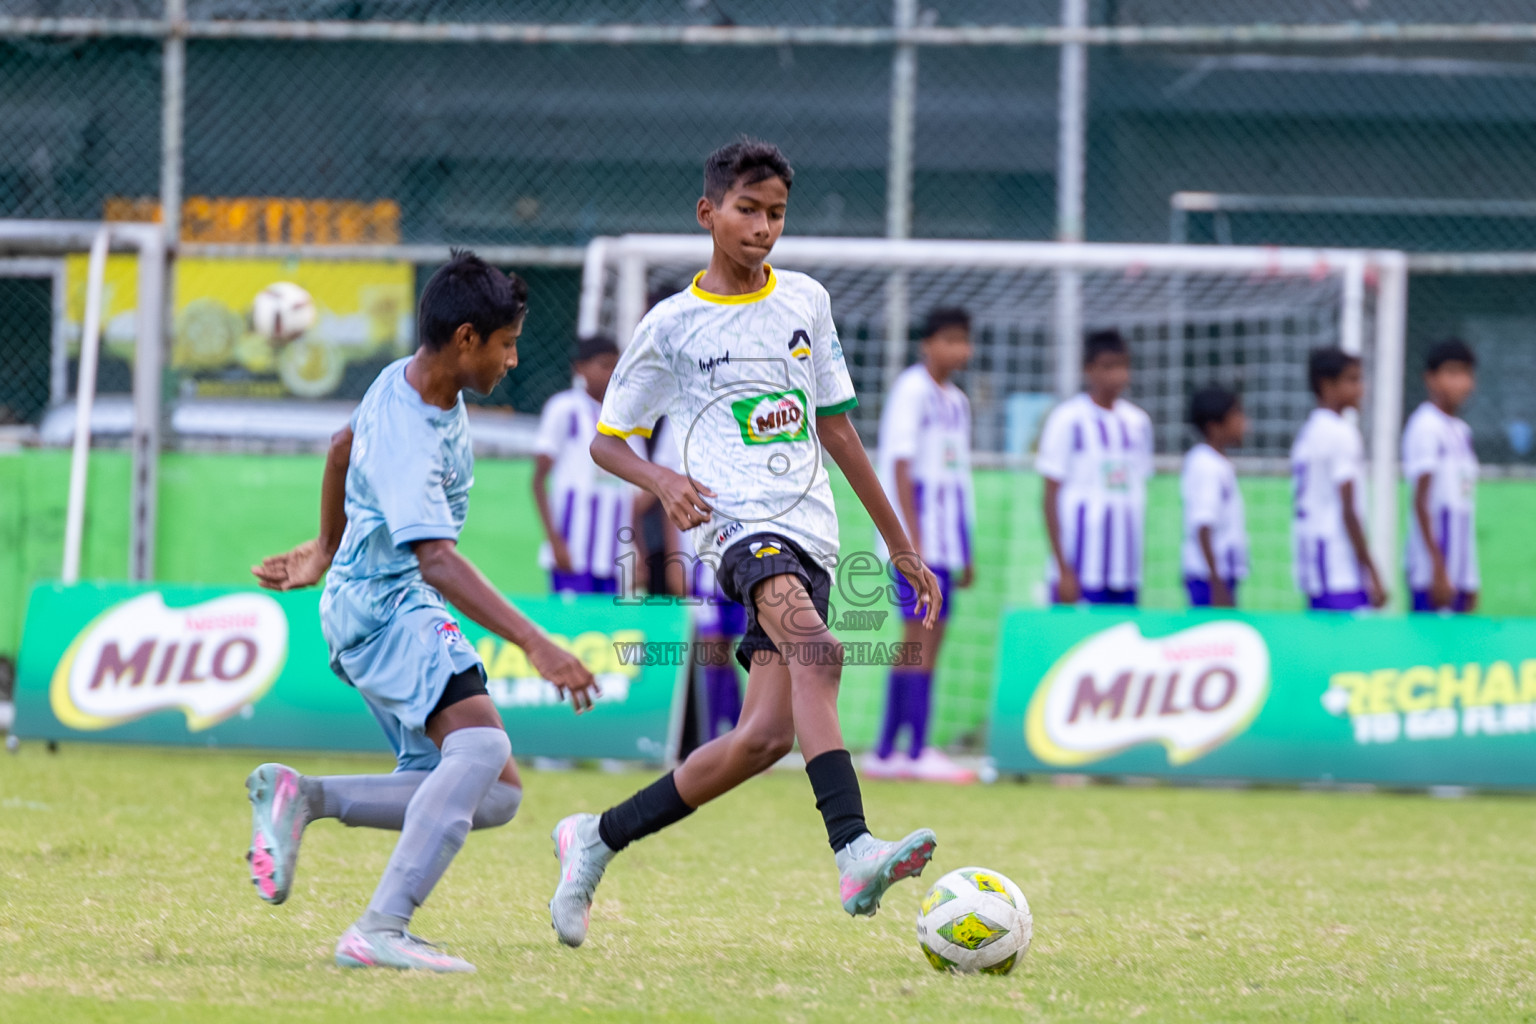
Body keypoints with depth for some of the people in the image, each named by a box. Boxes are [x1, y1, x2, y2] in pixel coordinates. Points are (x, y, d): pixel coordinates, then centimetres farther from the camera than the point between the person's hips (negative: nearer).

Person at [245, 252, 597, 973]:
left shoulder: (410, 381, 7)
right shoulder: (404, 437, -24)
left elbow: (343, 448, 26)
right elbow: (436, 561, -34)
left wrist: (326, 550, 42)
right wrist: (536, 645, -41)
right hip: (384, 608, -10)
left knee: (492, 796, 4)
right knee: (482, 748, -32)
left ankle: (301, 797, 4)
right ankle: (379, 931, -39)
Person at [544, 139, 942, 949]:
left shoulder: (806, 303, 16)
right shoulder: (672, 327, 4)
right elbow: (606, 440, 11)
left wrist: (900, 546, 25)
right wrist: (663, 481, -12)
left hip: (809, 534, 5)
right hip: (738, 523, -5)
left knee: (764, 736, -6)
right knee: (817, 650, -34)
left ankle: (597, 839, 12)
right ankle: (853, 853, -49)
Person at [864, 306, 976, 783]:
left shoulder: (956, 401, 17)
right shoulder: (912, 390, -8)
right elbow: (901, 467, -13)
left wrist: (966, 552, 21)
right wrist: (914, 539, -18)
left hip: (944, 545, 8)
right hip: (917, 539, -8)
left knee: (916, 645, 8)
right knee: (925, 640, -11)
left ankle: (885, 752, 10)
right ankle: (917, 752, -12)